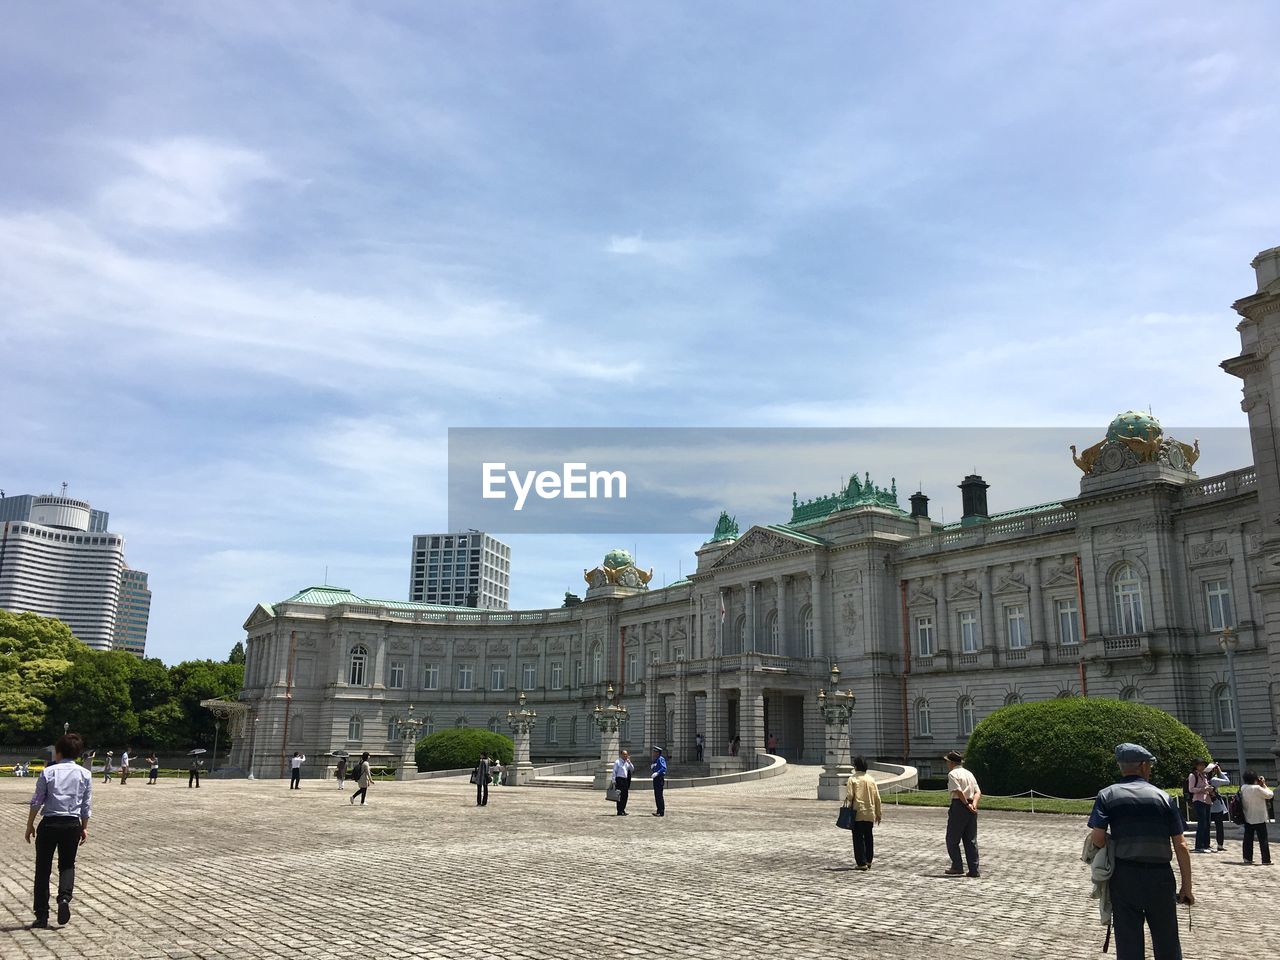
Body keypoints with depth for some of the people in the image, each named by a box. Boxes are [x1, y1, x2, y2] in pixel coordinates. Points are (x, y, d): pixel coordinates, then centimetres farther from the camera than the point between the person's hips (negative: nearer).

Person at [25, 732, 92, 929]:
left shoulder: (48, 772, -5)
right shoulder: (85, 774, 1)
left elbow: (37, 801, -3)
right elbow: (86, 805, 5)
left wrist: (30, 825, 8)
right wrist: (85, 828, 14)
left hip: (49, 824, -1)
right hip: (72, 825, 2)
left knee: (43, 868, 9)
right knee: (67, 865, 16)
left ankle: (41, 915, 10)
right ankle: (65, 897, -10)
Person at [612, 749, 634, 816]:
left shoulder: (627, 762, 16)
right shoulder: (617, 762, -2)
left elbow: (632, 769, 8)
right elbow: (614, 772, -5)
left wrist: (629, 762, -2)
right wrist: (614, 781, -11)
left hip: (625, 780, 7)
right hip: (619, 779, -7)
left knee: (625, 795, 8)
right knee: (620, 796, -7)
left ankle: (623, 810, 17)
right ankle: (619, 811, -4)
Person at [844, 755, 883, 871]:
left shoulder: (853, 779, -6)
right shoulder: (871, 780, 6)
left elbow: (849, 795, -14)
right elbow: (877, 798, 7)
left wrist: (848, 807, 5)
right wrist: (878, 813, 15)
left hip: (858, 814, -4)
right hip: (870, 814, 4)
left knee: (858, 838, 0)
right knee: (868, 838, 16)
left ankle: (861, 863, -3)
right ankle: (869, 861, 20)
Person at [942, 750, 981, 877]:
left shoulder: (952, 774, -6)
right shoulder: (969, 774, 17)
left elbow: (958, 791, -18)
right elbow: (978, 792, 8)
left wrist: (967, 804, -10)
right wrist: (973, 804, -5)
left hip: (959, 806, -7)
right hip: (971, 809, 7)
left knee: (952, 839, 4)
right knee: (971, 840, 9)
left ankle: (957, 867, 3)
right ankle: (974, 870, 7)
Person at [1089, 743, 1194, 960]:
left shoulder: (1107, 795, 1)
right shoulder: (1164, 797, 3)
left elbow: (1097, 838, -11)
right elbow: (1181, 845, 0)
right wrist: (1187, 887, 5)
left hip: (1124, 875, -1)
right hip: (1160, 876, 1)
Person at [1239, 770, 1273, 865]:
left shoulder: (1243, 788, 0)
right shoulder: (1257, 788, -20)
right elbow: (1270, 794, -11)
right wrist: (1264, 784, -2)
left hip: (1247, 819, 6)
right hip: (1259, 819, -6)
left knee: (1248, 839, 11)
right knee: (1263, 840, 2)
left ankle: (1247, 858, 15)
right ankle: (1266, 860, 3)